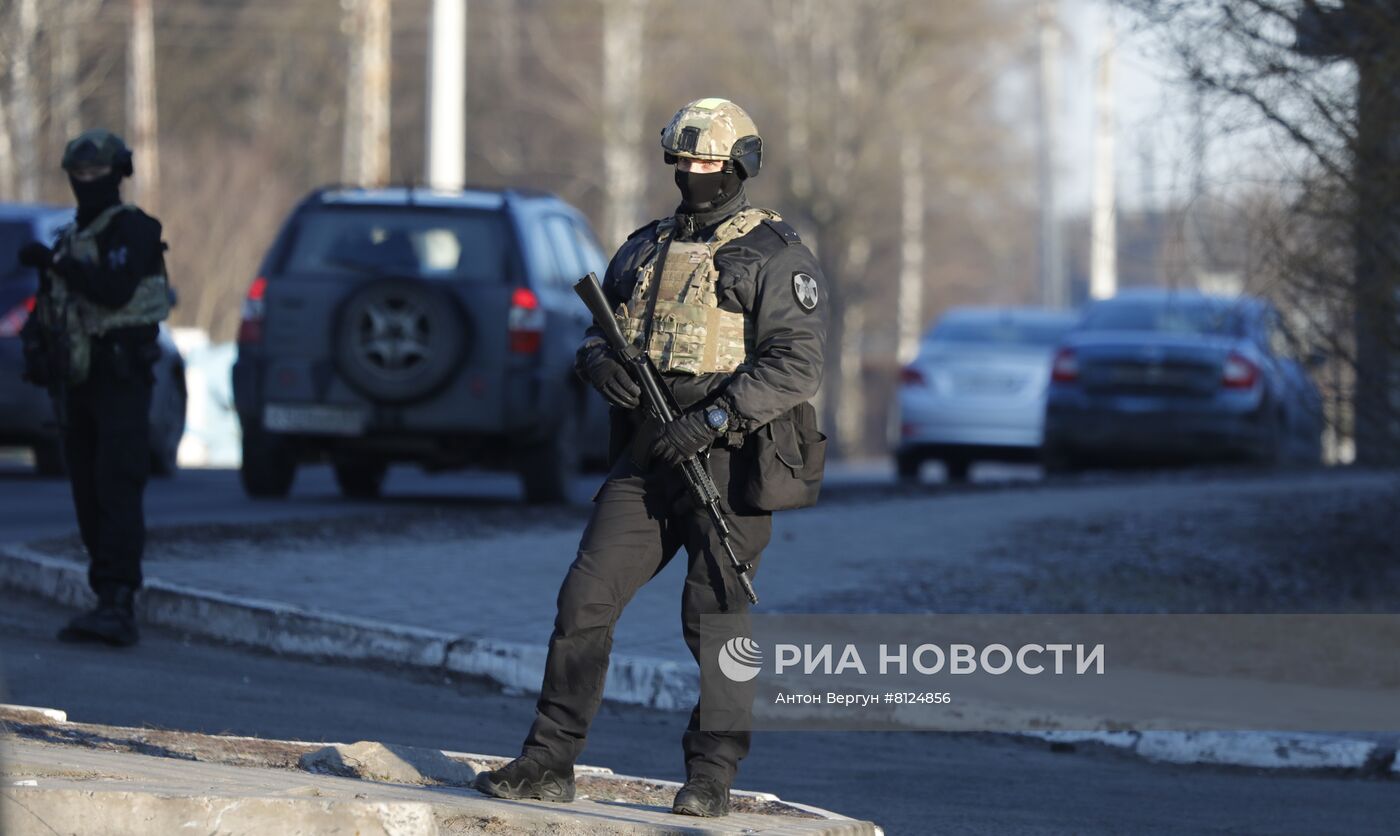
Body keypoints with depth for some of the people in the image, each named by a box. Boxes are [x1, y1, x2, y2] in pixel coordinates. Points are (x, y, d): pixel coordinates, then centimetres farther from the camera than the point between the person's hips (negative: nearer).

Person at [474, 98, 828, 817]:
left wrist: (713, 418, -21)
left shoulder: (776, 258, -3)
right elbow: (595, 331, 21)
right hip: (644, 461, 5)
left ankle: (710, 776, 8)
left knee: (715, 618, -2)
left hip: (725, 461, -5)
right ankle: (549, 764, 0)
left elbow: (795, 366, -12)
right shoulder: (646, 249, 17)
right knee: (586, 598, -3)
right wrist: (602, 362, -5)